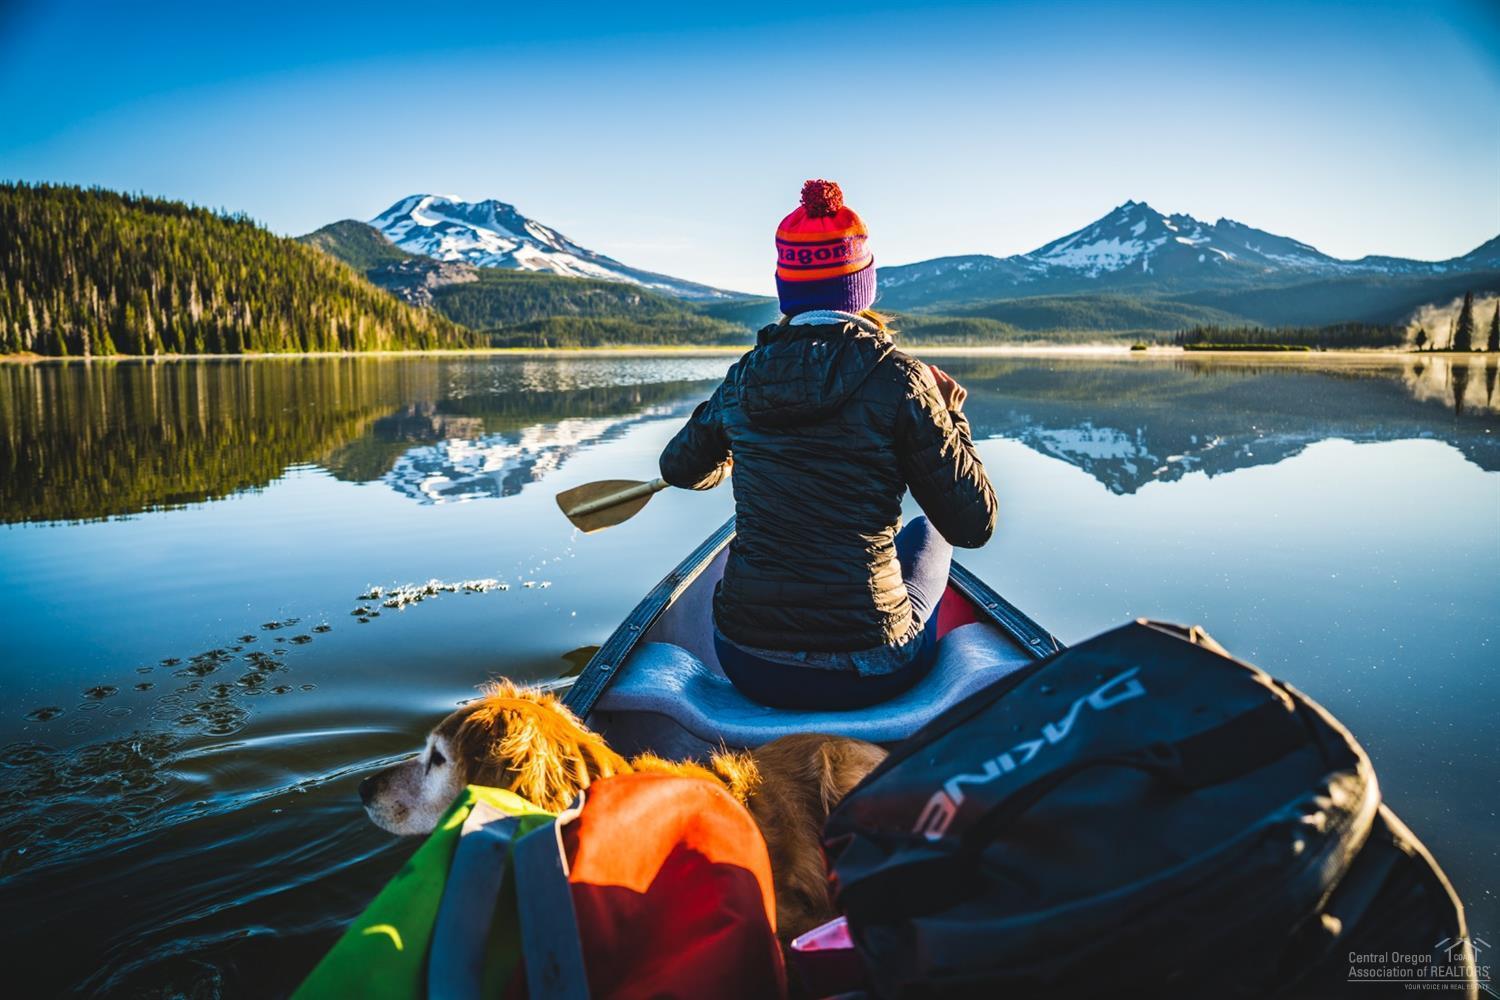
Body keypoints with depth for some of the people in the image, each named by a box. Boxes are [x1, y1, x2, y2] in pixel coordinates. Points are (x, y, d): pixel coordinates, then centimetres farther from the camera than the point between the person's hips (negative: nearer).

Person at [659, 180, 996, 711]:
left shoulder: (745, 376, 0)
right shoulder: (898, 377, -11)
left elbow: (680, 469, 18)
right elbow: (975, 525, -7)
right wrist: (948, 411, 6)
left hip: (748, 669, 3)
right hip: (868, 677, -2)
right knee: (928, 531, 27)